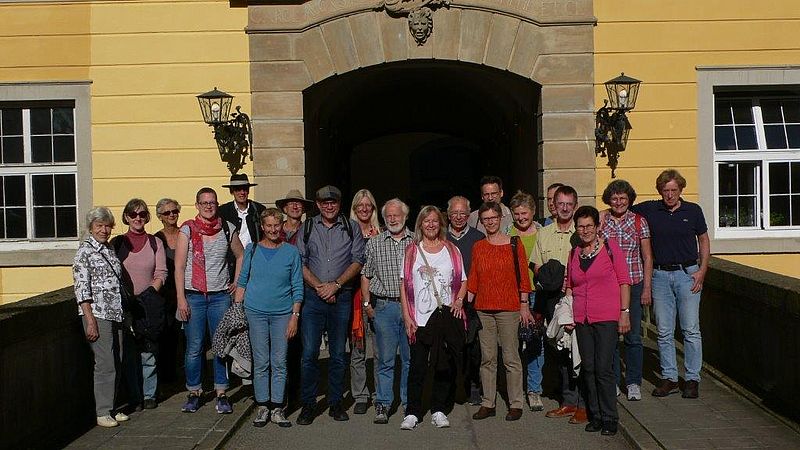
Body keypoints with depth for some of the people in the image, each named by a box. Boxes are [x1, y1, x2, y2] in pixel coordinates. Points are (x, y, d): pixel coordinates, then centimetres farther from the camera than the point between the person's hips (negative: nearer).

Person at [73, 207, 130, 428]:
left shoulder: (110, 249, 14)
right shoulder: (85, 251, -7)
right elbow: (81, 289, -12)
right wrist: (90, 321, -16)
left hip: (116, 314, 7)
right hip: (97, 314, -7)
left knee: (116, 363, 10)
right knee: (105, 364, -5)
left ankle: (112, 408, 20)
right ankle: (103, 412, 5)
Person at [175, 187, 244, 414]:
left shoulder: (227, 229, 5)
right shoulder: (187, 229, -1)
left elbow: (240, 256, 19)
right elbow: (179, 267, -2)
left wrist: (236, 283, 10)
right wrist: (181, 299, -8)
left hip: (220, 295, 2)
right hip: (193, 295, -1)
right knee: (194, 347, 2)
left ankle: (221, 394, 12)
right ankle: (194, 393, 17)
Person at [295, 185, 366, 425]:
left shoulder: (351, 227, 6)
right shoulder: (307, 227, 8)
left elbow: (357, 261, 0)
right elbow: (300, 262, 3)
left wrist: (335, 285, -10)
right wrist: (319, 286, -8)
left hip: (341, 296, 0)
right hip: (313, 296, 0)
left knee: (338, 354, 6)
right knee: (309, 353, -2)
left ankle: (335, 403, 18)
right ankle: (308, 404, 9)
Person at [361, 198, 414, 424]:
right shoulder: (374, 244, 7)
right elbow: (366, 275, 10)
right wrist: (367, 303, 2)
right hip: (384, 306, 0)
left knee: (411, 357, 7)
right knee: (384, 358, 2)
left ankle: (410, 402, 18)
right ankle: (383, 403, 11)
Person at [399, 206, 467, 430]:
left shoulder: (452, 250, 10)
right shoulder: (411, 251, 7)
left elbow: (463, 281, 14)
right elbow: (404, 285, 4)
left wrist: (459, 301, -6)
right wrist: (407, 317, -4)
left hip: (447, 317, 1)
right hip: (419, 318, -1)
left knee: (445, 365, 4)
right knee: (417, 366, -2)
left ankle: (439, 411, 16)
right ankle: (412, 413, 7)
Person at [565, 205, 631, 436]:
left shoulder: (610, 247, -1)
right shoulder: (574, 253, 12)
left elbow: (624, 281, -2)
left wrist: (625, 312, -7)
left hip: (607, 318, -5)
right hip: (582, 319, 5)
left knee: (603, 368, -7)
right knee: (588, 368, 8)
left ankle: (610, 419, 6)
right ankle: (595, 416, 20)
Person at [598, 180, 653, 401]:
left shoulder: (639, 221, 2)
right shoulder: (600, 221, 3)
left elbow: (647, 257, 3)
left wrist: (647, 288, 0)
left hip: (633, 284, 0)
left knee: (633, 335, 2)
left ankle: (633, 383, 15)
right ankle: (612, 381, 19)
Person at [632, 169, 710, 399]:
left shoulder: (693, 210, 4)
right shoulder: (648, 210, 4)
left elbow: (703, 240, 10)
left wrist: (702, 270, 0)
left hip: (687, 274, -1)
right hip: (660, 275, 1)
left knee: (691, 330, 0)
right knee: (664, 332, 5)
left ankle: (693, 379, 9)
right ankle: (669, 377, 15)